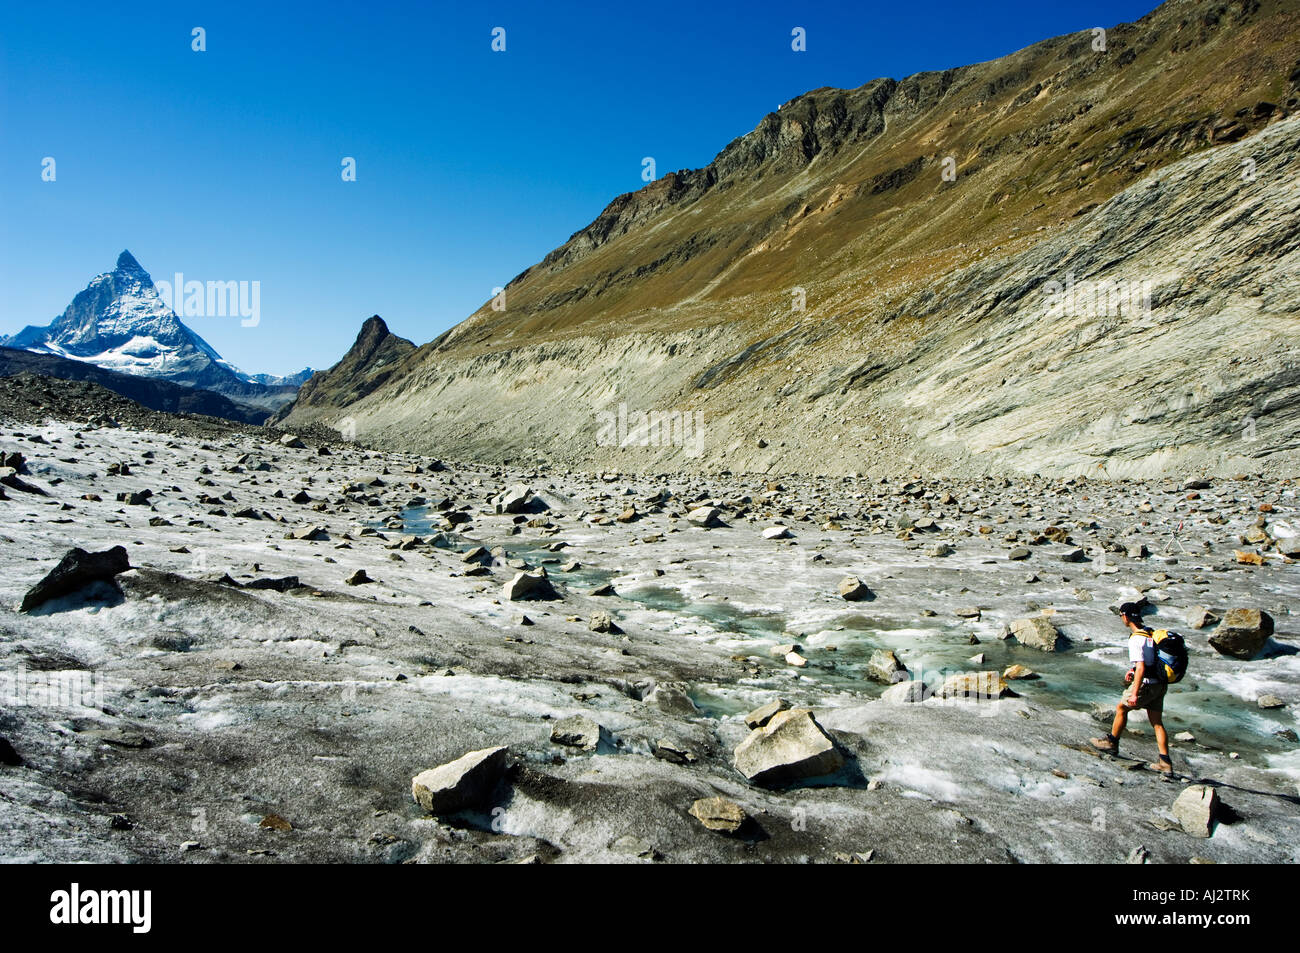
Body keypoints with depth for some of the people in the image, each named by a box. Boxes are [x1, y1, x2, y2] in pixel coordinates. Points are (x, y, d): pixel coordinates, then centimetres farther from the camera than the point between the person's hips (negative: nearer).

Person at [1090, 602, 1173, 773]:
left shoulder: (1136, 639, -20)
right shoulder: (1151, 633, 8)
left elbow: (1141, 668, -25)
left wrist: (1134, 694, -23)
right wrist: (1133, 670, 25)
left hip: (1147, 684, -8)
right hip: (1160, 684, 8)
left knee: (1121, 708, 11)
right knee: (1157, 723, 10)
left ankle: (1112, 743, 24)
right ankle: (1165, 764, 9)